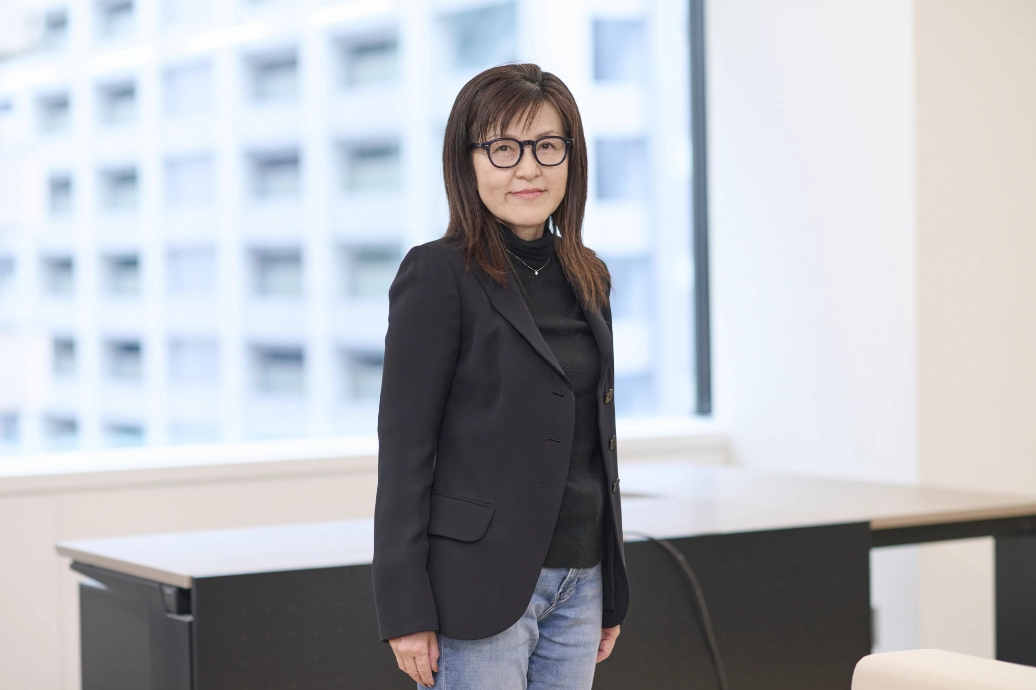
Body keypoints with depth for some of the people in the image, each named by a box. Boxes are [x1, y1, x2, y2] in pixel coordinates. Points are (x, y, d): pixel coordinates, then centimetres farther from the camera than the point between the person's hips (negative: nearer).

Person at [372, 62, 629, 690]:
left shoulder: (588, 279, 12)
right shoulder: (438, 276, -8)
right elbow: (404, 447, -11)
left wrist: (612, 592, 17)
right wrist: (407, 611, -15)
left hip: (578, 582, 7)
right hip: (479, 584, -6)